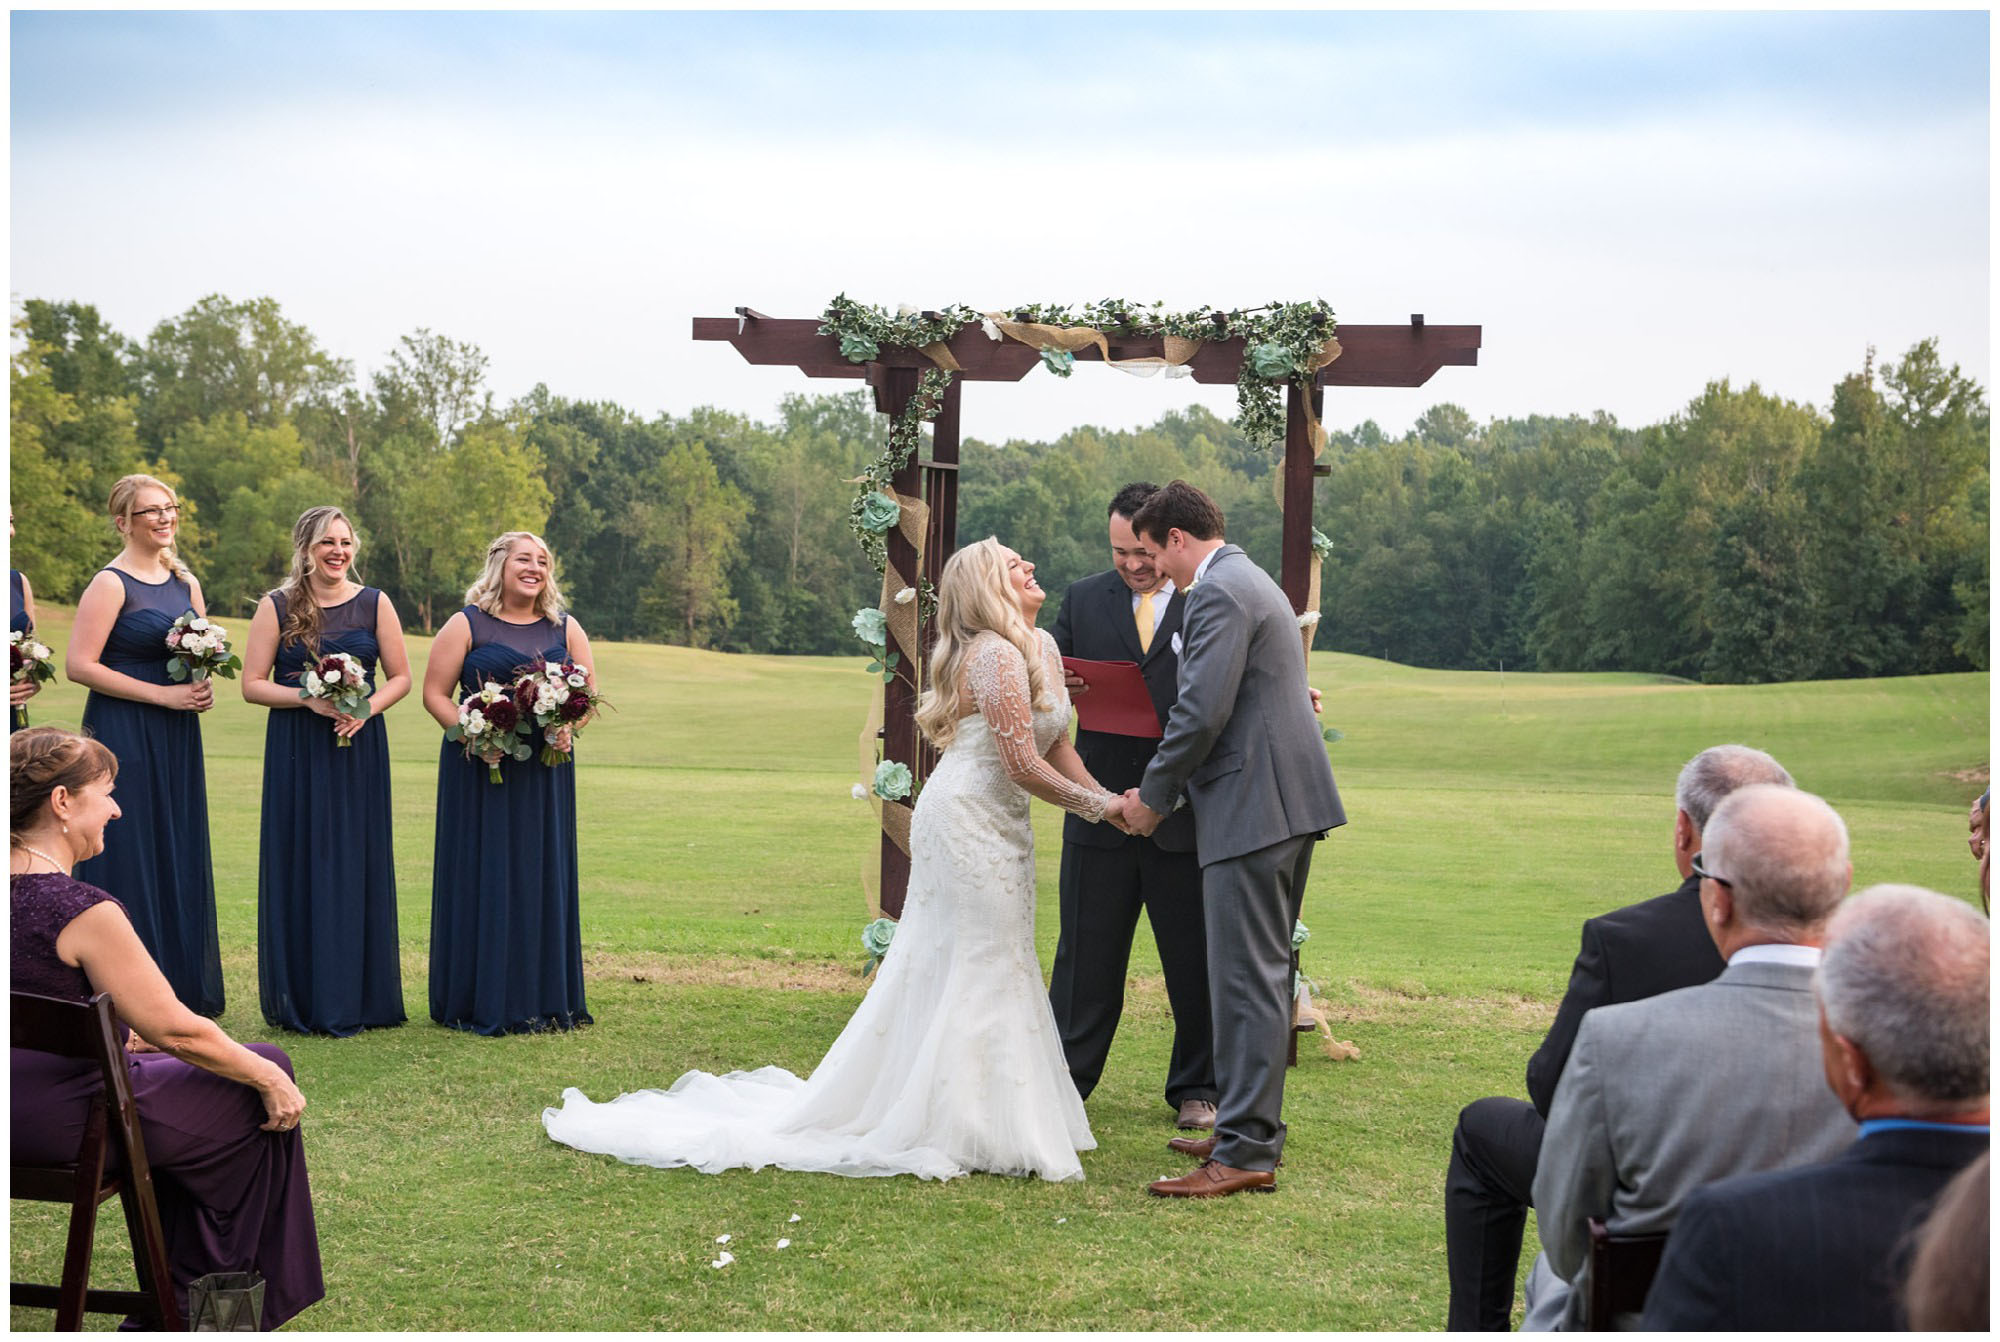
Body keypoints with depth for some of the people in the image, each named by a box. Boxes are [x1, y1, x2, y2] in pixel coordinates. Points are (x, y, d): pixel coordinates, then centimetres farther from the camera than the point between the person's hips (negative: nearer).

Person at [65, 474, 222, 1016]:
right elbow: (79, 665, -16)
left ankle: (181, 988, 17)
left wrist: (204, 688, -2)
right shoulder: (110, 584, -9)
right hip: (123, 736, -7)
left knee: (179, 857, 9)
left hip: (177, 738, 7)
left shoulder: (185, 582, 12)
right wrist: (163, 694, -16)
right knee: (128, 855, -4)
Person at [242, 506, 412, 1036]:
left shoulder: (374, 604, 5)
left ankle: (358, 997, 9)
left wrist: (366, 708, -12)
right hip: (296, 751, -1)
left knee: (357, 864, 2)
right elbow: (252, 684, -1)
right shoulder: (277, 607, 2)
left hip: (360, 747, 1)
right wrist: (309, 699, -16)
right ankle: (301, 1001, 7)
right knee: (300, 866, 0)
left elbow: (400, 677, 7)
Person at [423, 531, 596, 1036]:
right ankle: (483, 1004, 5)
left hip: (545, 771, 3)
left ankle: (545, 1000, 13)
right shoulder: (466, 625, -1)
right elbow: (434, 694, -2)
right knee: (483, 877, -2)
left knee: (543, 876, 5)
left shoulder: (564, 628, 10)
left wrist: (567, 727, -8)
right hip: (480, 767, -3)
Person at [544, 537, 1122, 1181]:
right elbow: (1022, 765, -22)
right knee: (978, 968, -4)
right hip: (969, 819, -9)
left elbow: (1057, 745, 15)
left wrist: (1107, 797, 2)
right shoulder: (997, 656, -19)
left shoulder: (1041, 647, 13)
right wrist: (1098, 808, -11)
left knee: (944, 968, 13)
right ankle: (962, 1127, 3)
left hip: (996, 823, 9)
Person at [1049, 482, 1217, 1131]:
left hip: (1184, 811, -1)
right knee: (1086, 956, 9)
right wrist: (1055, 687, -13)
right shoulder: (1083, 599, 8)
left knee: (1195, 961, 9)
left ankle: (1196, 1088, 24)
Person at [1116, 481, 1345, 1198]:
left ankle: (1246, 1152, -5)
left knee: (1247, 981, -8)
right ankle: (1250, 1126, 24)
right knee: (1261, 974, 16)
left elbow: (1202, 712, -20)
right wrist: (1165, 789, 22)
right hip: (1287, 799, 11)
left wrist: (1153, 797, -6)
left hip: (1254, 808, -11)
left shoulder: (1217, 593, -12)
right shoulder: (1253, 582, 21)